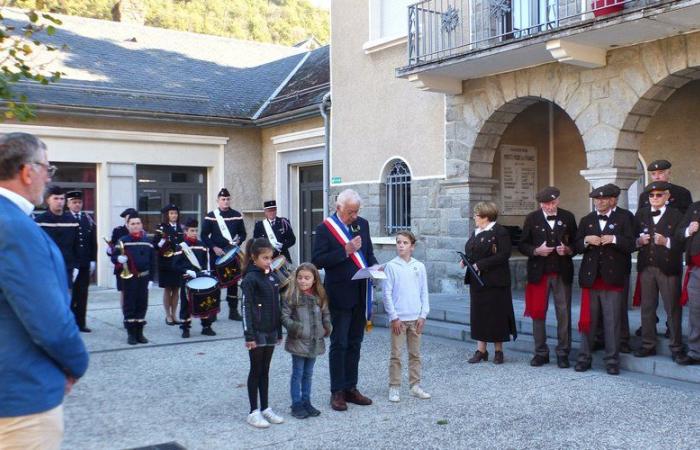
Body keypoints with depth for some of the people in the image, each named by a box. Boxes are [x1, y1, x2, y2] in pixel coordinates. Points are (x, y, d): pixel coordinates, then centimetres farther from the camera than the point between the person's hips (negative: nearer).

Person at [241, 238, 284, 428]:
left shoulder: (272, 277, 9)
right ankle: (253, 412, 10)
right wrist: (249, 335, -19)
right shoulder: (250, 279, -12)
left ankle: (265, 408, 21)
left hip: (270, 332, 6)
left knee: (265, 371, 13)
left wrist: (279, 332, 14)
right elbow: (246, 308, -15)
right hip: (257, 333, -6)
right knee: (256, 371, 2)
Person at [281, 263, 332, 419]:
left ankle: (306, 402, 26)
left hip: (315, 342, 5)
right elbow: (284, 316, -11)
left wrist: (327, 328, 2)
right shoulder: (291, 295, -9)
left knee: (308, 374, 15)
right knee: (297, 374, 4)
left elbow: (326, 314, 15)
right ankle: (296, 405, 12)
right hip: (298, 342, -4)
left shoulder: (320, 296, 5)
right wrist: (294, 327, -23)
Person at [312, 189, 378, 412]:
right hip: (339, 295, -5)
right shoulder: (325, 228, -9)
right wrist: (345, 251, -22)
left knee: (354, 343, 12)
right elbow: (317, 260, -16)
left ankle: (351, 388, 22)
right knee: (339, 344, 2)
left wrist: (373, 265, -4)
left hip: (360, 294, 6)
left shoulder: (362, 224, 7)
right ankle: (337, 392, 11)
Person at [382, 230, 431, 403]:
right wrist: (394, 317, -9)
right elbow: (387, 293, -6)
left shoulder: (419, 266, 4)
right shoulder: (391, 266, -5)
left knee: (415, 354, 10)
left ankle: (415, 386, 19)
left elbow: (424, 293, 7)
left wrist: (423, 315, 0)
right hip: (398, 318, -3)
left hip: (416, 318, 3)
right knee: (396, 354, 1)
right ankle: (394, 388, 9)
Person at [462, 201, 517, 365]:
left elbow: (504, 254, -19)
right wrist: (466, 261, 0)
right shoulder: (476, 232, 15)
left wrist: (481, 265, -21)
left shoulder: (500, 232, -10)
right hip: (477, 281, 7)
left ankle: (498, 351, 12)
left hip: (494, 281, -7)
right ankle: (481, 350, 15)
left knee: (496, 314, 1)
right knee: (478, 314, 8)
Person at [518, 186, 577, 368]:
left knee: (564, 314, 3)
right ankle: (541, 352, 15)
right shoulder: (532, 219, 2)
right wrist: (536, 251, -14)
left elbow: (576, 243, 10)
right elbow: (522, 245, 4)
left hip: (562, 273, 0)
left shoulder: (568, 217, 5)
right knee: (538, 313, 4)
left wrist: (568, 250, -11)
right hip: (539, 272, 0)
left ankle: (563, 353, 14)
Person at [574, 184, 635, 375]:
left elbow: (631, 245, -2)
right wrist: (586, 240, -11)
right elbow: (576, 246, 8)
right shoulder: (586, 220, 13)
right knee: (588, 320, 6)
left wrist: (614, 239, -18)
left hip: (612, 278, -2)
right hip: (590, 278, 2)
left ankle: (612, 360, 9)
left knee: (612, 321, 1)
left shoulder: (622, 219, 5)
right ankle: (584, 357, 15)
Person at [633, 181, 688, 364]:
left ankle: (676, 347, 10)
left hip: (668, 269, -3)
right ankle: (648, 344, 17)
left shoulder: (676, 215, -2)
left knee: (672, 308, 2)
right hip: (646, 267, 3)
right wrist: (639, 241, -12)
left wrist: (666, 242, -23)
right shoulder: (640, 214, 9)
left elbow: (683, 243, -7)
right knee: (647, 307, 9)